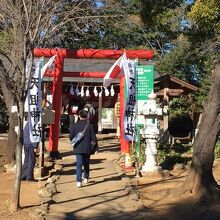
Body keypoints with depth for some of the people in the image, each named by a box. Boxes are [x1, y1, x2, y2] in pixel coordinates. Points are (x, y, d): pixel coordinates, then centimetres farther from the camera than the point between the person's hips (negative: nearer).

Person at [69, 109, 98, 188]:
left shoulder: (75, 125, -3)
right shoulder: (89, 126, -5)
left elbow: (71, 137, 0)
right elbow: (94, 138, -5)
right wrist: (92, 145, 13)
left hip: (78, 148, 0)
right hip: (87, 148, 0)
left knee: (79, 164, -3)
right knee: (86, 163, 19)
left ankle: (79, 181, -14)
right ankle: (86, 178, 33)